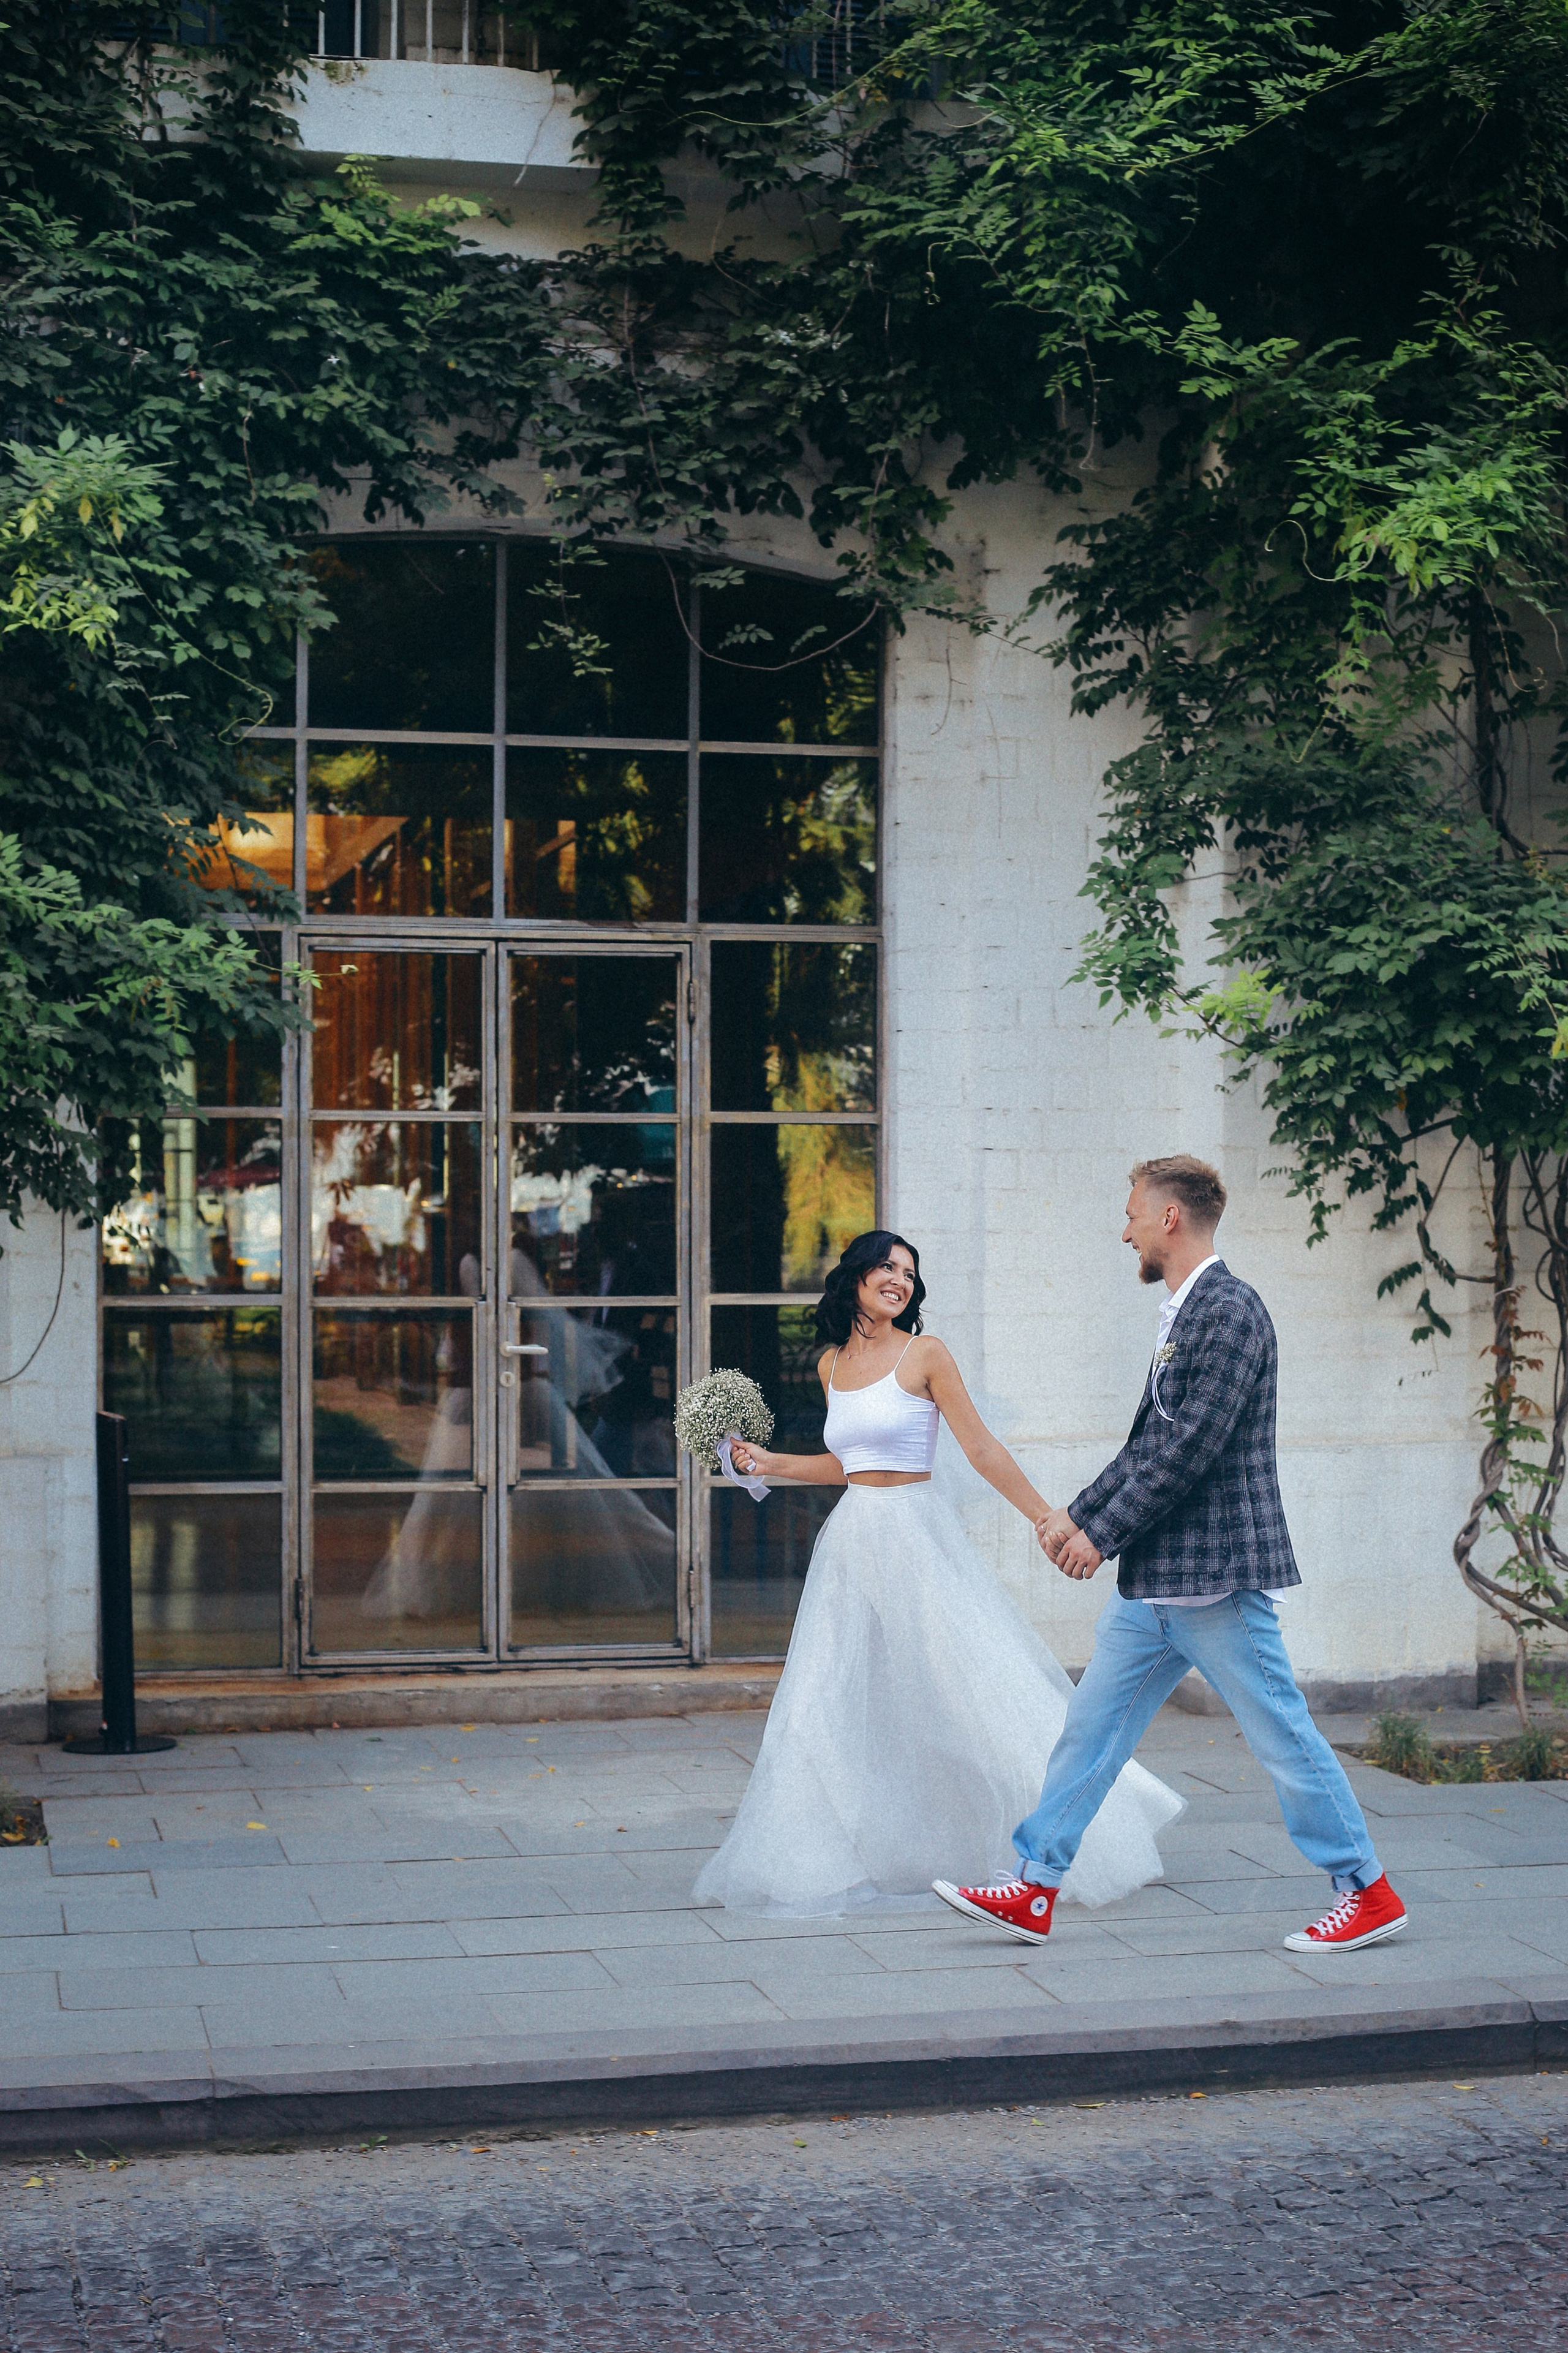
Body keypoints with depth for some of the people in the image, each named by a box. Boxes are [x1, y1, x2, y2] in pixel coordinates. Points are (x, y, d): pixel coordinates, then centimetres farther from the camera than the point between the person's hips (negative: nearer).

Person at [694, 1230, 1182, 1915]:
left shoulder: (923, 1354, -5)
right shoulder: (832, 1363, 11)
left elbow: (981, 1449, -5)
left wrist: (1046, 1519, -8)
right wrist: (770, 1464, 15)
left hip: (915, 1536, -5)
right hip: (852, 1541, 5)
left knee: (972, 1682, -4)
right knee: (831, 1700, 4)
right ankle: (823, 1859, 14)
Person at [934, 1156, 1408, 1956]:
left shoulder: (1230, 1310, -15)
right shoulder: (1184, 1314, 15)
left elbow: (1193, 1445, -20)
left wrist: (1104, 1533, -15)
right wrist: (1078, 1512, 12)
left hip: (1215, 1575, -10)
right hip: (1156, 1577, 10)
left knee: (1281, 1736, 0)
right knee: (1092, 1726, 8)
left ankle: (1368, 1893, 12)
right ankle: (1033, 1890, 12)